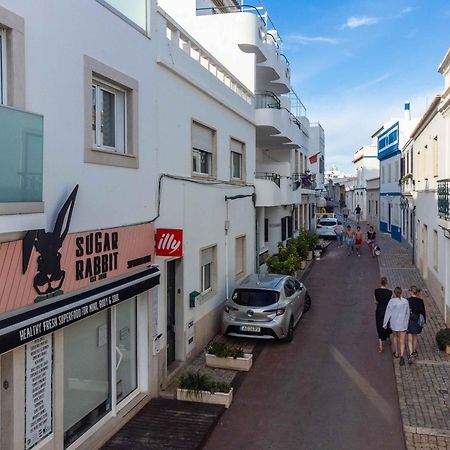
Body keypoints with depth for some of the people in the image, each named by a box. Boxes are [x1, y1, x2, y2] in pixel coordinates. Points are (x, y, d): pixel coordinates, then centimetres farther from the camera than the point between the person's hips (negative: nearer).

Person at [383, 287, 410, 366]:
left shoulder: (391, 301, -15)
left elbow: (388, 313, -10)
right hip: (403, 324, 0)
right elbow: (408, 313, 4)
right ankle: (402, 356, -15)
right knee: (402, 342, 4)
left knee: (395, 337, 25)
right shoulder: (405, 301, -7)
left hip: (394, 323, 0)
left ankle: (396, 353, 39)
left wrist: (385, 324, 1)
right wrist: (407, 321, 20)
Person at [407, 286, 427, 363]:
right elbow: (423, 312, 1)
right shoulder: (420, 301, -7)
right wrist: (424, 321, 14)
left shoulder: (407, 300, -14)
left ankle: (411, 354, -13)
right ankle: (414, 352, 36)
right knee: (415, 337, 22)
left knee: (410, 339, 1)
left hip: (409, 321, -3)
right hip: (417, 321, 3)